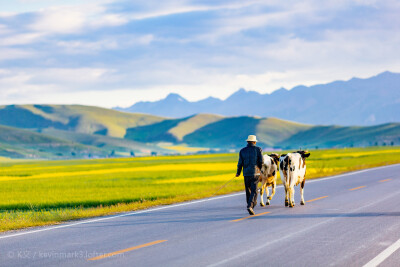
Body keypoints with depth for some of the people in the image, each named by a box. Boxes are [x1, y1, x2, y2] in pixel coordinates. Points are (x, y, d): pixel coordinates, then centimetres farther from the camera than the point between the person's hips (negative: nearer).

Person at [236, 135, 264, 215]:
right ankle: (250, 206, -21)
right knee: (254, 191, -4)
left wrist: (238, 173, 18)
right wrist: (260, 169, 14)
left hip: (246, 173, 3)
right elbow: (261, 162, -5)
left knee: (248, 191, 14)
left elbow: (240, 163, 4)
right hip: (255, 173, -3)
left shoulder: (242, 151, 5)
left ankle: (250, 205, 20)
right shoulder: (258, 149, -2)